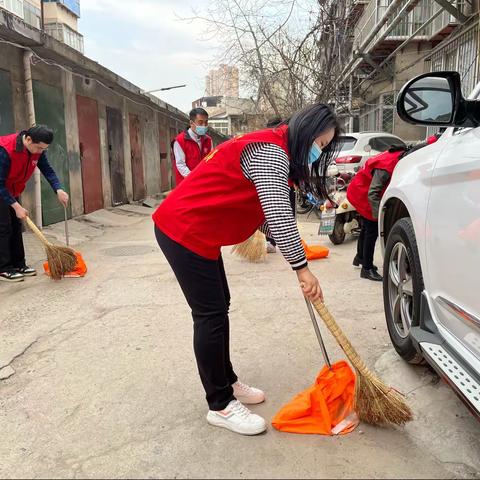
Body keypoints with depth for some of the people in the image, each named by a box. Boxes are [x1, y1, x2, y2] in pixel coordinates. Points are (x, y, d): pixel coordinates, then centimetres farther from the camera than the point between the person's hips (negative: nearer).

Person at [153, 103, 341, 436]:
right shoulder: (272, 151, -18)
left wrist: (294, 248, 7)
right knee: (211, 314, -4)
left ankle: (227, 383, 29)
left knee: (219, 306, 15)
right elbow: (279, 215, -26)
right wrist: (302, 268, -20)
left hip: (197, 229, 11)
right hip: (183, 231, -10)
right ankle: (220, 406, 9)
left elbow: (266, 212, 16)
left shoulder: (271, 149, 16)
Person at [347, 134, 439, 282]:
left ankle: (360, 257, 39)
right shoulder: (386, 167, -37)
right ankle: (367, 269, -5)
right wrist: (379, 215, -44)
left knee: (367, 227, 20)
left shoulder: (403, 155, -14)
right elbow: (373, 193, -38)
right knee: (372, 229, -11)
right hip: (361, 193, -9)